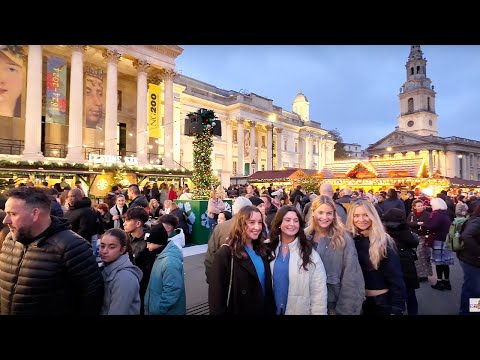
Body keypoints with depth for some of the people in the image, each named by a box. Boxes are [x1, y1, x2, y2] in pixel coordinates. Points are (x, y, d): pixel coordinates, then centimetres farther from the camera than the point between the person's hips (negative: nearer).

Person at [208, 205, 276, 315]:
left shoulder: (262, 250, -1)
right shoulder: (225, 254, -22)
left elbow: (267, 286, 7)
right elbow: (217, 295, -20)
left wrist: (271, 310, 5)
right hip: (238, 311, -5)